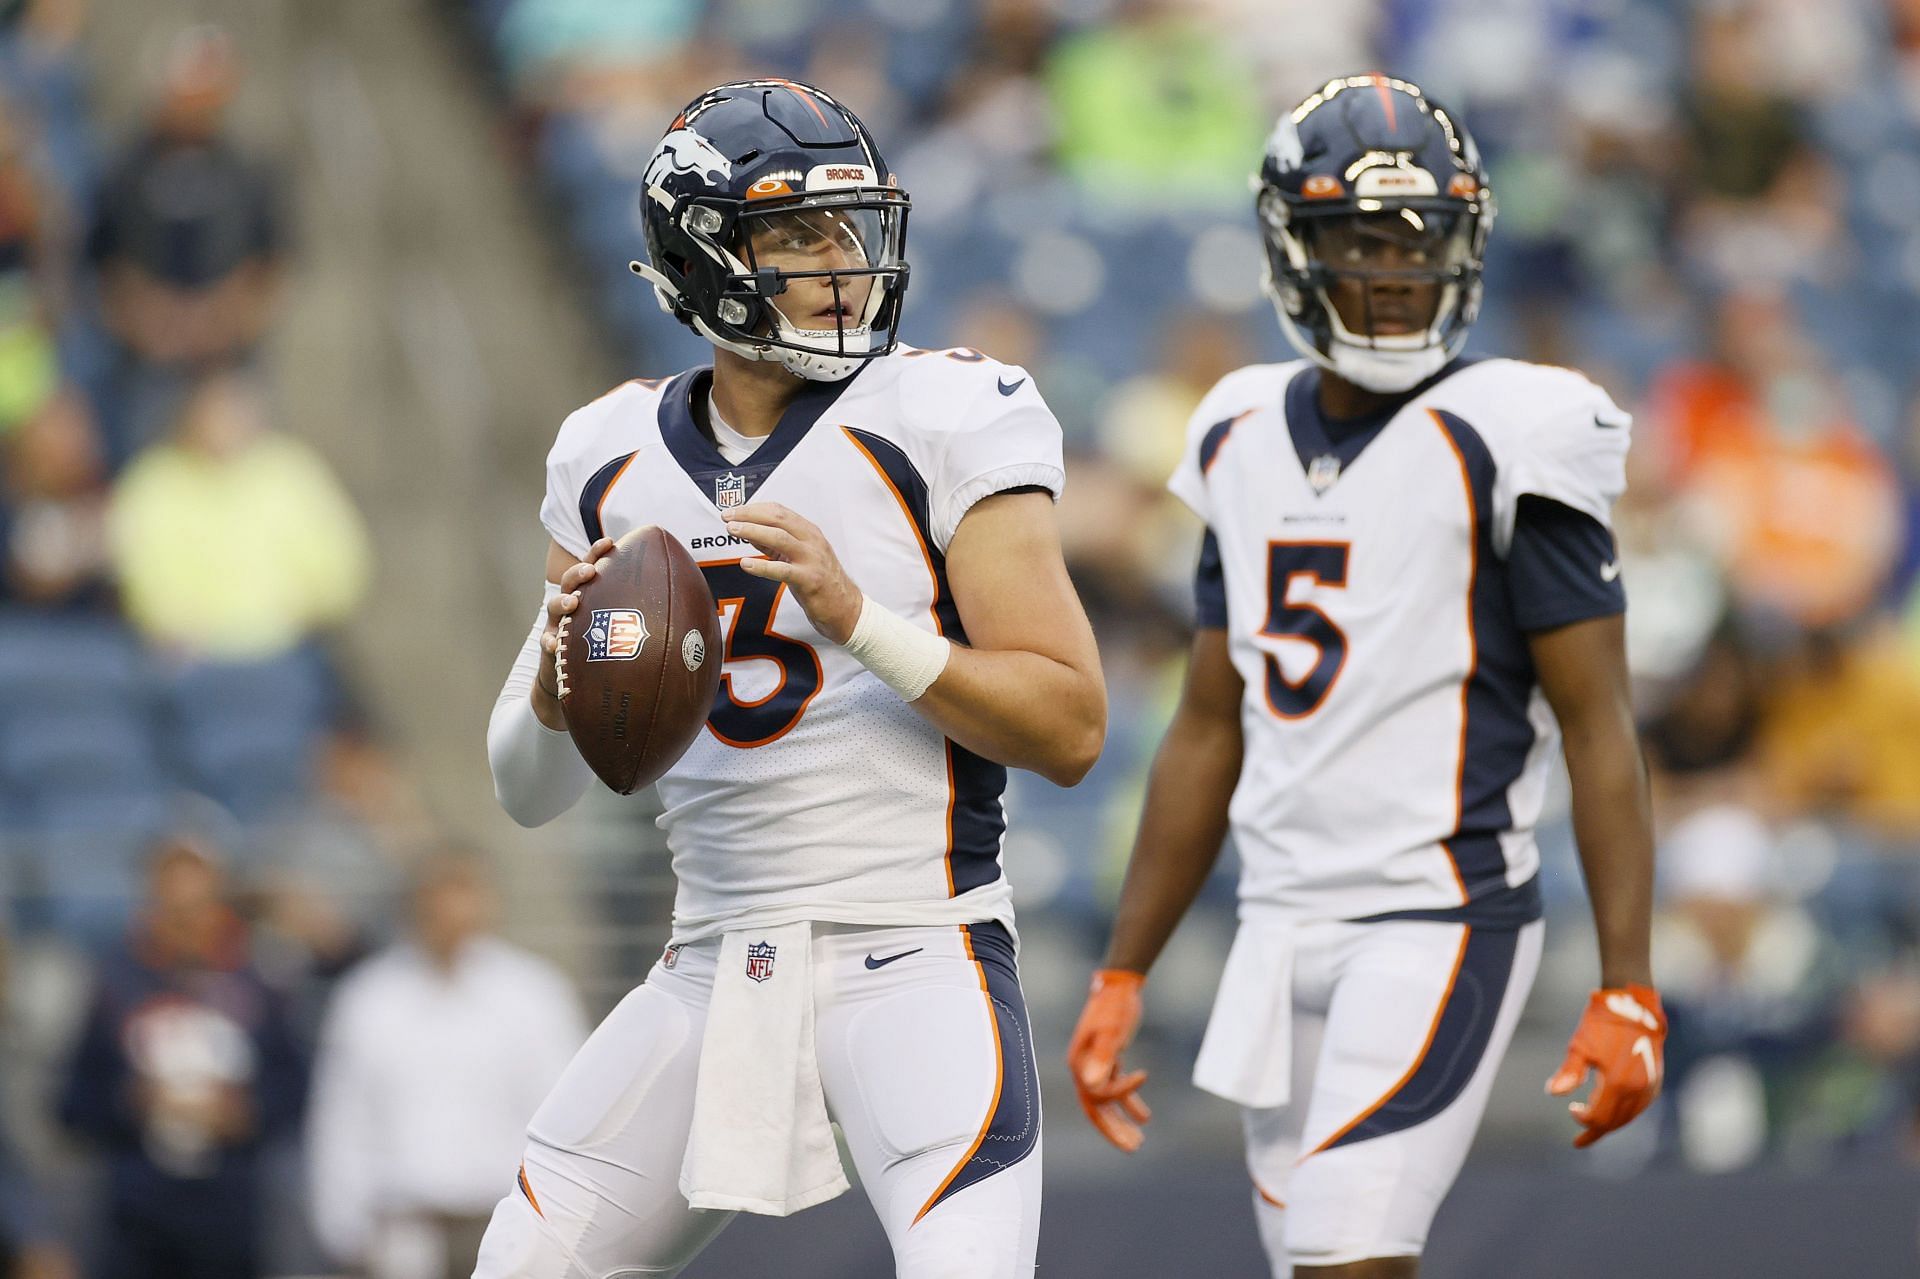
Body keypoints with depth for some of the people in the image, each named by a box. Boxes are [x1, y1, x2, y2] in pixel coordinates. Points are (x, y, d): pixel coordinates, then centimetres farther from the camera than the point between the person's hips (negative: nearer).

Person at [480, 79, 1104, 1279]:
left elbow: (1070, 729, -11)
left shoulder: (944, 425, -6)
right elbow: (530, 792, 12)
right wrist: (562, 662, -10)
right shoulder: (615, 462, 8)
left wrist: (858, 618, -22)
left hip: (917, 956, -5)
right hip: (719, 970, 5)